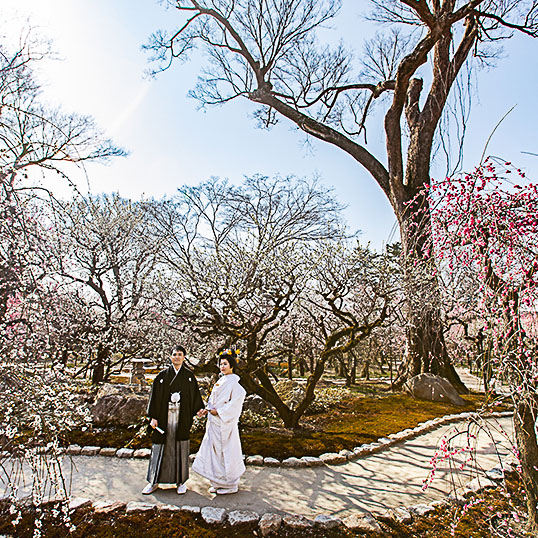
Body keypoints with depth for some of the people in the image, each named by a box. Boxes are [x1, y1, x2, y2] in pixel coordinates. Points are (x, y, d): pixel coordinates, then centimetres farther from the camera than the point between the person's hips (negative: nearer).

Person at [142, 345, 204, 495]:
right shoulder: (162, 375, 3)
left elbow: (195, 394, 6)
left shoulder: (189, 376, 4)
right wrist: (153, 417, -3)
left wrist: (199, 409, -8)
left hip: (182, 417, 0)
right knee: (160, 448, 7)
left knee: (181, 448, 7)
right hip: (164, 417, 0)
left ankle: (181, 481, 21)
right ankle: (154, 481, 23)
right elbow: (155, 396, 2)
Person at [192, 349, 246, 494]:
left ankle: (230, 484, 16)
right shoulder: (221, 381, 13)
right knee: (215, 451, 12)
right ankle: (218, 483, 25)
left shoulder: (233, 382, -12)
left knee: (226, 451, 1)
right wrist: (208, 409, -1)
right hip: (214, 422, 8)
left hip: (225, 423, -8)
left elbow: (239, 397, -24)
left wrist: (218, 411, -19)